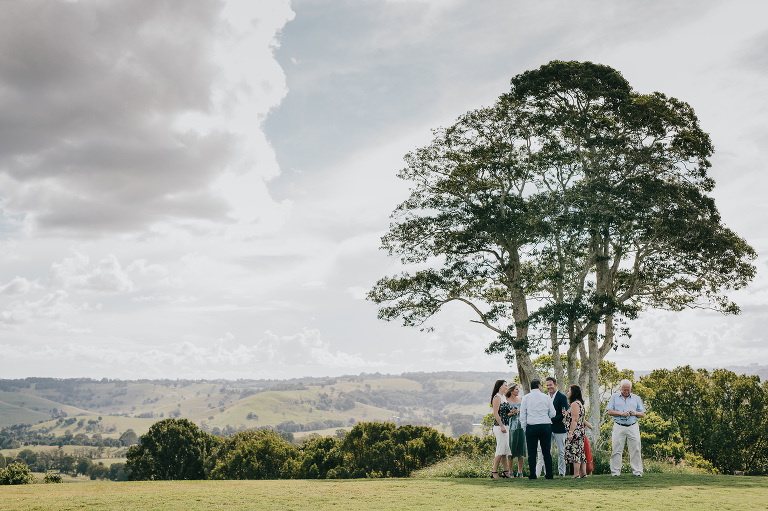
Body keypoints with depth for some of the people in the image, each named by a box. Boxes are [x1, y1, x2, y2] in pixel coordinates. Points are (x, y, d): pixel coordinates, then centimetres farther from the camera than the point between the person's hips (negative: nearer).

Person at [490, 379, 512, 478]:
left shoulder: (504, 397, 18)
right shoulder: (497, 398, -10)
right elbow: (495, 413, -16)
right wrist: (501, 426, -20)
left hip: (505, 426, 9)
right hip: (499, 426, -9)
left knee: (506, 449, 9)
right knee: (501, 449, -9)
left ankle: (505, 471, 13)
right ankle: (494, 472, -6)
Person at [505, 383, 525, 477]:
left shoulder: (521, 399, 12)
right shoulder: (506, 401, -2)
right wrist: (512, 413, -17)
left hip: (521, 426, 5)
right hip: (512, 426, -4)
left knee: (521, 448, 4)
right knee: (512, 449, -4)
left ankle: (520, 472, 10)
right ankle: (510, 472, 3)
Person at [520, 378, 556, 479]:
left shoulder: (526, 398, 3)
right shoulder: (546, 397, 5)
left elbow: (522, 415, 2)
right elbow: (552, 413, 8)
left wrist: (523, 428, 8)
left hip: (531, 427, -1)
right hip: (546, 426, 1)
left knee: (532, 452, 2)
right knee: (547, 452, 6)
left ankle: (532, 474, 0)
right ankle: (549, 474, 6)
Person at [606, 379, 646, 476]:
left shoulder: (636, 398, 15)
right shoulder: (614, 397, 12)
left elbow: (643, 414, 14)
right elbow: (609, 411, 4)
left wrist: (636, 413, -8)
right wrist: (620, 413, -11)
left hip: (633, 427, 1)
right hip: (619, 427, -1)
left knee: (635, 450, -3)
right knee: (616, 450, -3)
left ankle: (637, 471, 3)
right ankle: (615, 472, 2)